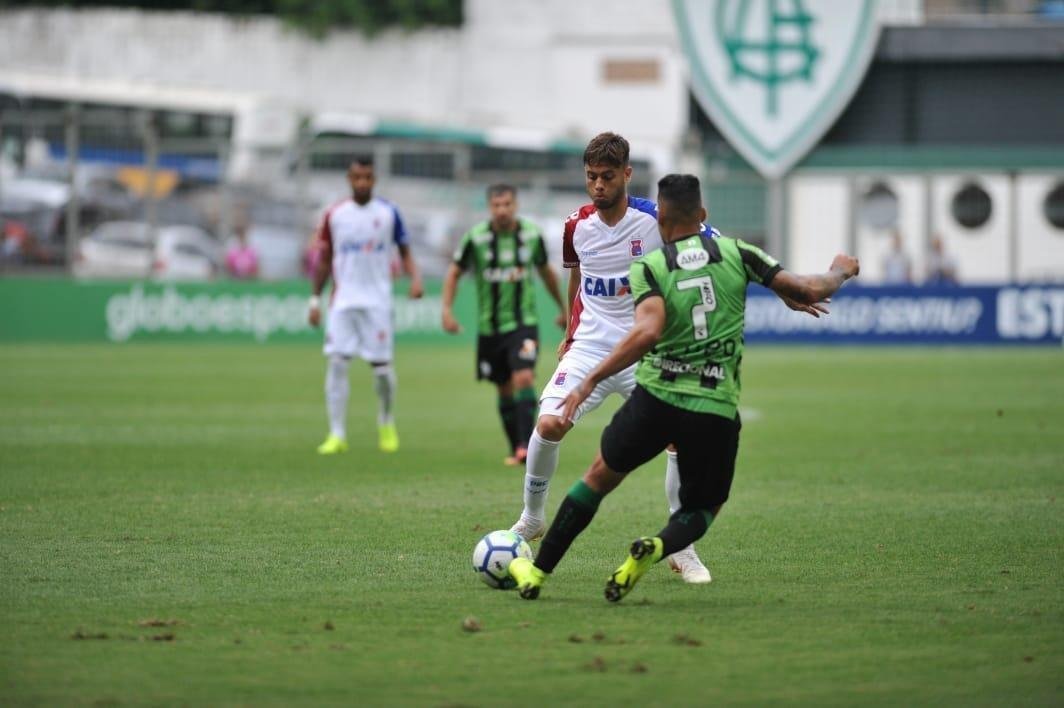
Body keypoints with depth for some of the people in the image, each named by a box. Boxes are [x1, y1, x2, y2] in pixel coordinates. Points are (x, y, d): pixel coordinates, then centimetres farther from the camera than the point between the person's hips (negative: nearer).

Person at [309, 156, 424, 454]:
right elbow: (324, 260, 13)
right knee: (337, 361, -9)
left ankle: (387, 424, 25)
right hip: (343, 301, 1)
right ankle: (337, 434, -6)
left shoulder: (388, 213, 2)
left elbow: (405, 252, 8)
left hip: (377, 301, -1)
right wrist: (316, 299, 10)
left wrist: (415, 278, -11)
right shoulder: (334, 215, 5)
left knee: (381, 365, -1)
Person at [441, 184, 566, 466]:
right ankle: (516, 449, 22)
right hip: (490, 326, 1)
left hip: (523, 323, -1)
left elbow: (546, 271, 13)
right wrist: (447, 310, -10)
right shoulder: (476, 237, -8)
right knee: (505, 389, 10)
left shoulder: (532, 234, -3)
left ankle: (526, 445, -23)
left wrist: (562, 308, 22)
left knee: (524, 378, -20)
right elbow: (454, 273, 2)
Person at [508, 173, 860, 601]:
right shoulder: (735, 253, 2)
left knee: (600, 476, 22)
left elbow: (648, 331, -21)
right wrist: (840, 272, 24)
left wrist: (591, 381, -18)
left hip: (657, 397, -1)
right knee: (702, 510, 19)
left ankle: (538, 573, 25)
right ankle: (655, 549, -15)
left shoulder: (648, 268, -4)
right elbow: (809, 292, 2)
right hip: (717, 410, 1)